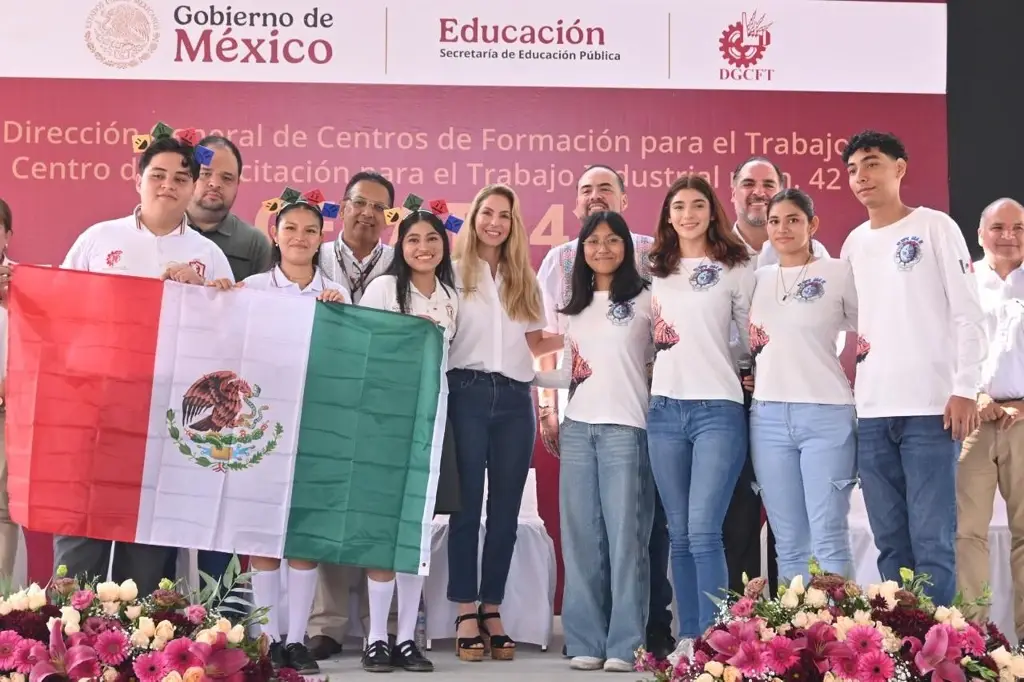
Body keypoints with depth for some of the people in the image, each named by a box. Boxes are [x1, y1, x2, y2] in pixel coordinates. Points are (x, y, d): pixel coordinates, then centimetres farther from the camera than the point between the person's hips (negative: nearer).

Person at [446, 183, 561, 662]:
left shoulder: (524, 280, 18)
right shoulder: (454, 272, 6)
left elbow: (534, 342, 15)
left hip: (515, 398, 4)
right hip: (468, 394, -4)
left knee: (506, 508, 5)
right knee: (467, 505, -2)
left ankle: (492, 609, 14)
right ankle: (466, 613, 4)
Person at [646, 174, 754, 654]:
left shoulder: (737, 267, 2)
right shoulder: (656, 271, 14)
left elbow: (752, 336, 5)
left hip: (718, 408, -4)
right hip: (665, 409, 4)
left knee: (704, 532, -11)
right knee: (679, 533, 8)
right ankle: (687, 638, 15)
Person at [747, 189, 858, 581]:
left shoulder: (838, 272, 1)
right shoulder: (758, 278, 13)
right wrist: (755, 372, 7)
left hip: (826, 415, -4)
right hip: (768, 416, 4)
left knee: (829, 539, -4)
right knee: (789, 543, 7)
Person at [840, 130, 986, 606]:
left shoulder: (934, 226, 3)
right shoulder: (853, 243, 18)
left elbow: (967, 313, -2)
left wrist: (965, 388, -10)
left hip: (929, 406, -5)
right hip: (870, 412, 5)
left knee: (931, 541, -7)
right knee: (890, 542, 7)